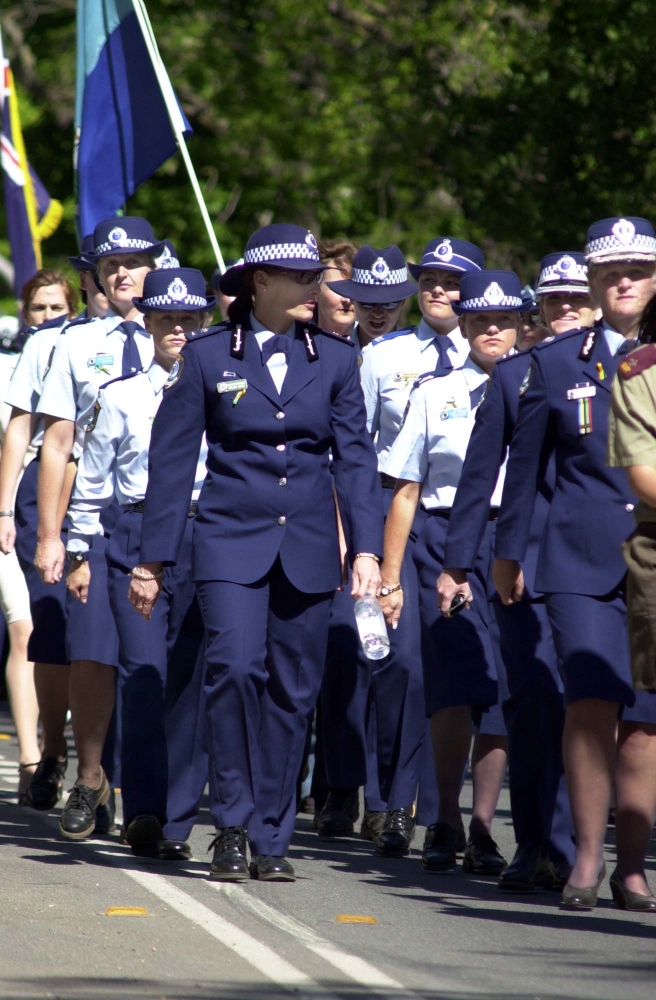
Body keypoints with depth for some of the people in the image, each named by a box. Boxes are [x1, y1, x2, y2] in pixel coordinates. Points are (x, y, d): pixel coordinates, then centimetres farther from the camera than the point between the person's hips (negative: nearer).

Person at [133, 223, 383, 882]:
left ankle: (271, 839, 13)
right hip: (231, 537, -2)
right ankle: (232, 827, -7)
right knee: (235, 667, -19)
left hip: (307, 547, 3)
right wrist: (154, 556, 2)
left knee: (292, 691, 3)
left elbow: (355, 458, 8)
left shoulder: (334, 359, 8)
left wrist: (366, 548, -3)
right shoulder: (207, 356, 1)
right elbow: (172, 458, 4)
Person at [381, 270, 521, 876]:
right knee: (456, 678, -12)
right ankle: (447, 822, -1)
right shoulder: (434, 393, 10)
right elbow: (406, 491, 11)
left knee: (503, 689, 0)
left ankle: (482, 828, 8)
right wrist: (390, 577, 8)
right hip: (447, 541, -1)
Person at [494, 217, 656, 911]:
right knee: (592, 701, -15)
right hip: (581, 560, -1)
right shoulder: (557, 361, 7)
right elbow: (525, 463, 14)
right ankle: (586, 855, -5)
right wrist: (507, 550, 17)